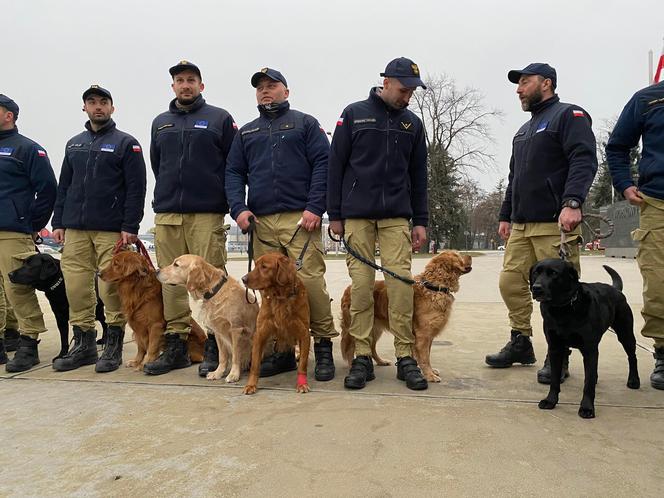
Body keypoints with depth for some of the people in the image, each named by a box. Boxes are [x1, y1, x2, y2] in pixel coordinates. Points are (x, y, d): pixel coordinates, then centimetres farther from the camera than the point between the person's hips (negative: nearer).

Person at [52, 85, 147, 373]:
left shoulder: (126, 143, 3)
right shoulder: (74, 144, 19)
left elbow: (136, 188, -5)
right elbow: (64, 186, 20)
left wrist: (130, 227, -13)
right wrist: (58, 222, 10)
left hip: (112, 230, -5)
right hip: (75, 230, 5)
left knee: (112, 288, -4)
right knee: (76, 287, 3)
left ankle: (113, 347, 7)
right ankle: (83, 345, 15)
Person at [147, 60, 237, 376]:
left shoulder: (219, 119, 7)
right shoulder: (160, 123, 20)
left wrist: (224, 199, -1)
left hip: (207, 214, -4)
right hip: (167, 213, 4)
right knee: (172, 281, 4)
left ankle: (214, 347, 1)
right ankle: (176, 346, 11)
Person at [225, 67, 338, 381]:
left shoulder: (304, 123, 13)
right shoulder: (246, 132, 24)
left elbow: (322, 165, 2)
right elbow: (233, 173, 17)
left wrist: (315, 208, -11)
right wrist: (238, 208, 0)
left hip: (299, 218, -4)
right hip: (260, 222, 4)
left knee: (310, 280, -11)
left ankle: (324, 346, 3)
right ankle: (282, 350, 13)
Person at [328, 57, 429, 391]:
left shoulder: (412, 124, 14)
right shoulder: (354, 114, 6)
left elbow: (418, 176, 15)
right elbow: (336, 165, 4)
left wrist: (421, 221, 8)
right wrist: (334, 215, 0)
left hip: (396, 216, 2)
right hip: (357, 215, -1)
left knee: (401, 282, -5)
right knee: (361, 284, -2)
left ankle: (405, 357, 4)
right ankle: (362, 357, 7)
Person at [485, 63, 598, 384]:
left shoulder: (568, 115, 0)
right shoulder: (523, 131, 26)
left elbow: (584, 161, -14)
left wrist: (572, 202, -27)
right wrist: (506, 216, 23)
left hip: (555, 225, -8)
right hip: (521, 226, 8)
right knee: (510, 282, 5)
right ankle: (521, 344, 18)